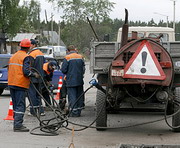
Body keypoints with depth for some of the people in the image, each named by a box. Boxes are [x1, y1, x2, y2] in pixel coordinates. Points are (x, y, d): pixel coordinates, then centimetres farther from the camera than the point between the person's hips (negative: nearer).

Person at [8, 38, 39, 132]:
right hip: (20, 84, -8)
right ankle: (18, 125, -9)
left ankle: (16, 124, 19)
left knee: (15, 105, 14)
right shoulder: (26, 57, -10)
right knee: (20, 106, -6)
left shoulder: (13, 56, 15)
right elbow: (26, 71, -19)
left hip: (11, 83, 8)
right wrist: (34, 74, -3)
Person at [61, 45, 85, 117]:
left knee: (72, 96, -2)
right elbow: (83, 68, 10)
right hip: (80, 81, 5)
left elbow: (63, 70, -10)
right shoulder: (80, 57, 5)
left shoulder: (67, 58, -9)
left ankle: (74, 112, -6)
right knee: (79, 96, 13)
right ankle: (79, 111, 17)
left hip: (71, 81, -5)